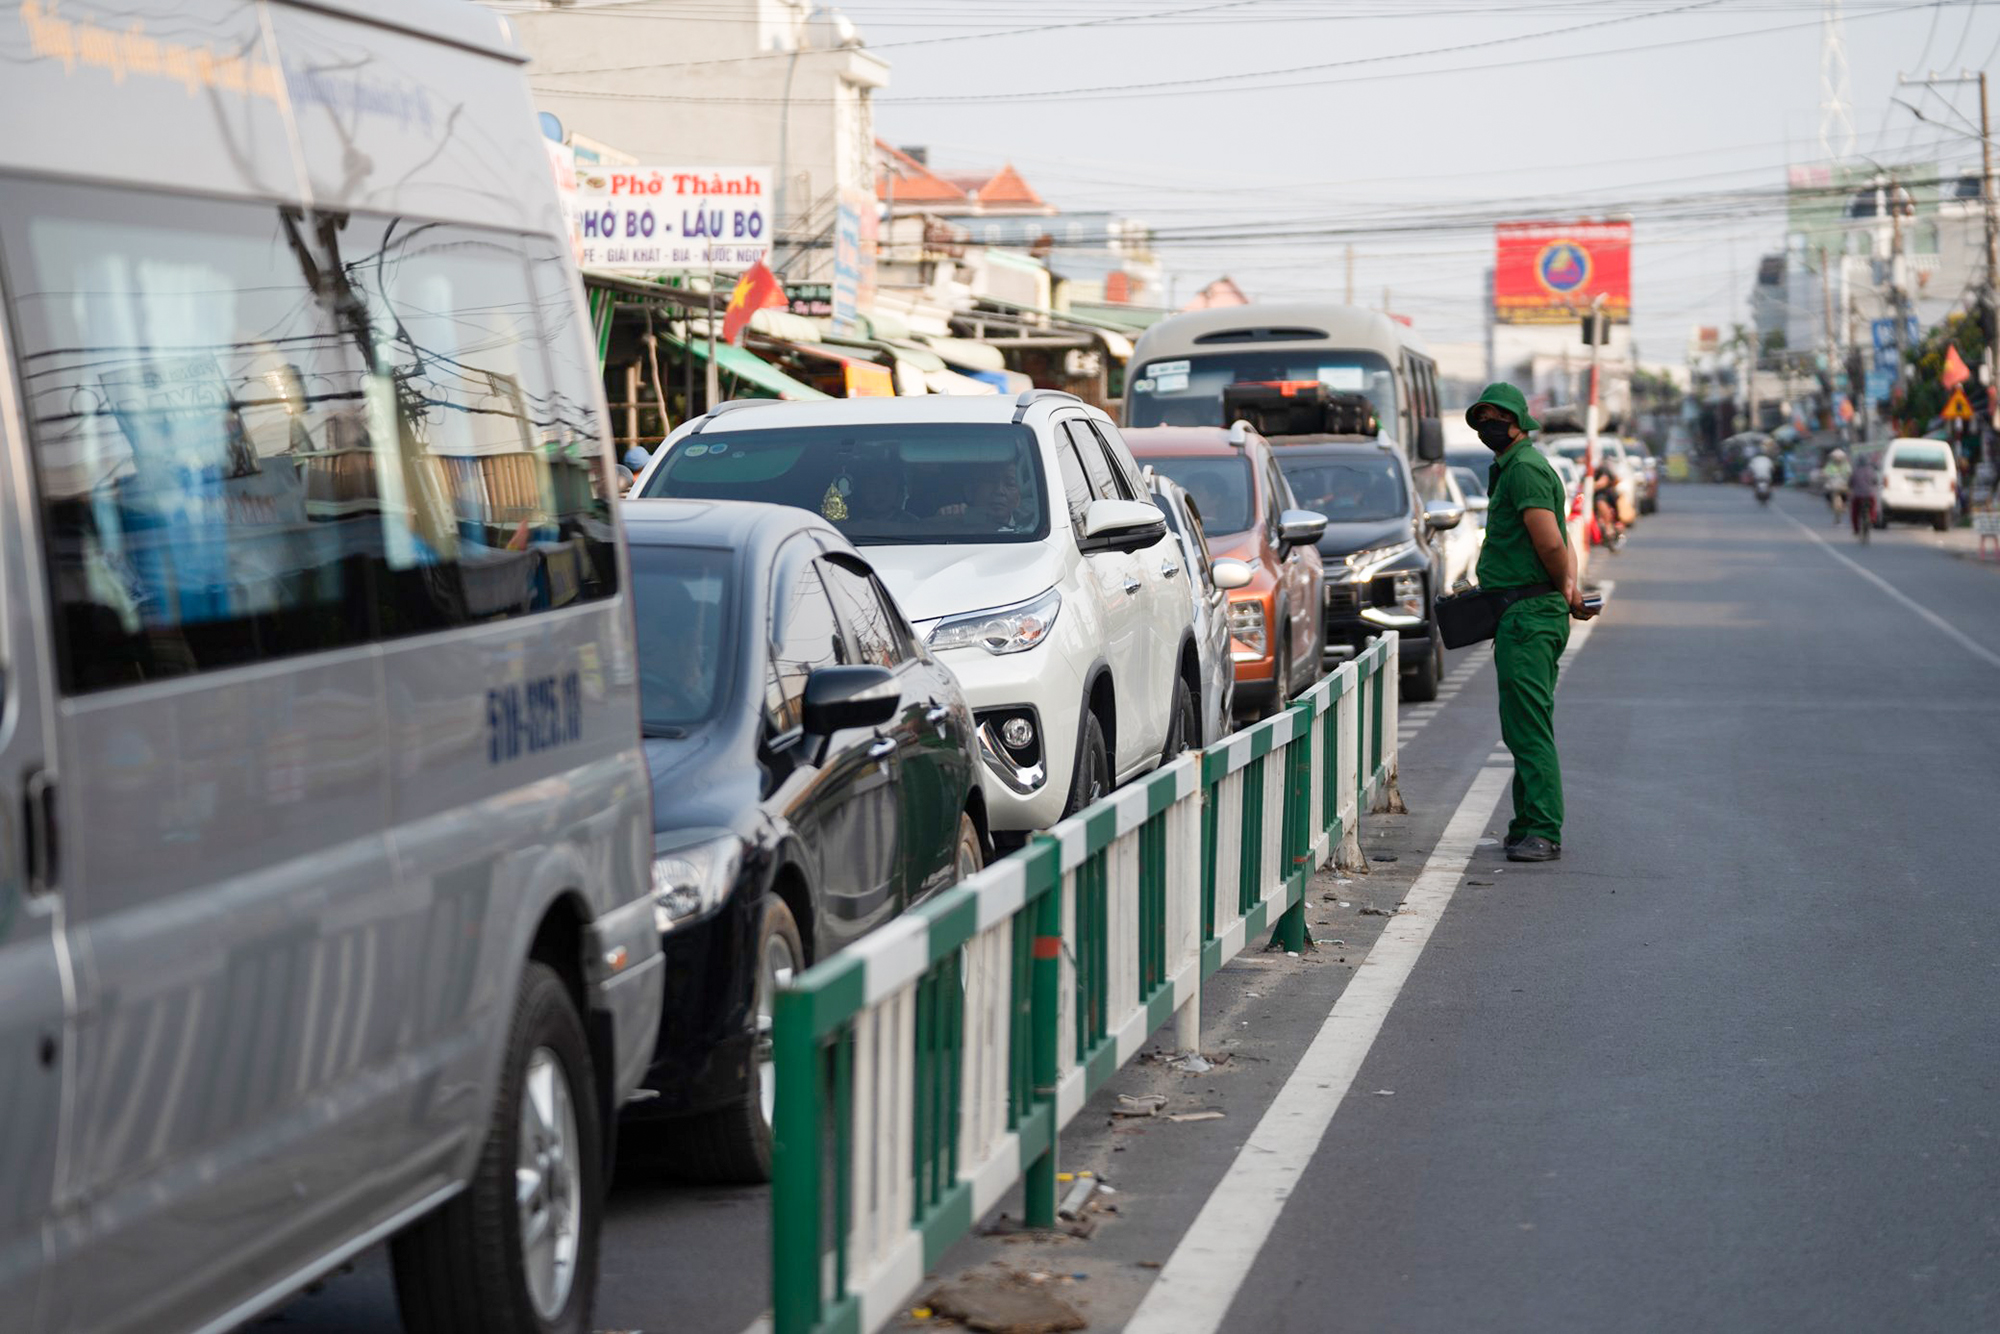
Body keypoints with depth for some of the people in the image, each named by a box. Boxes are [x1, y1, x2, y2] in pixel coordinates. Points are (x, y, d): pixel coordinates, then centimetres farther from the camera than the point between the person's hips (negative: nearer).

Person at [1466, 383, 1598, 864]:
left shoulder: (1525, 468, -12)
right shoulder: (1512, 468, 21)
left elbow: (1550, 542, -19)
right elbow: (1559, 543, 17)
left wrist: (1564, 590, -3)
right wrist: (1570, 586, 2)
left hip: (1528, 613, -11)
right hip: (1526, 614, 11)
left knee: (1529, 727, -12)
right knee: (1525, 728, 14)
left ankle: (1543, 832, -14)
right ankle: (1529, 826, 20)